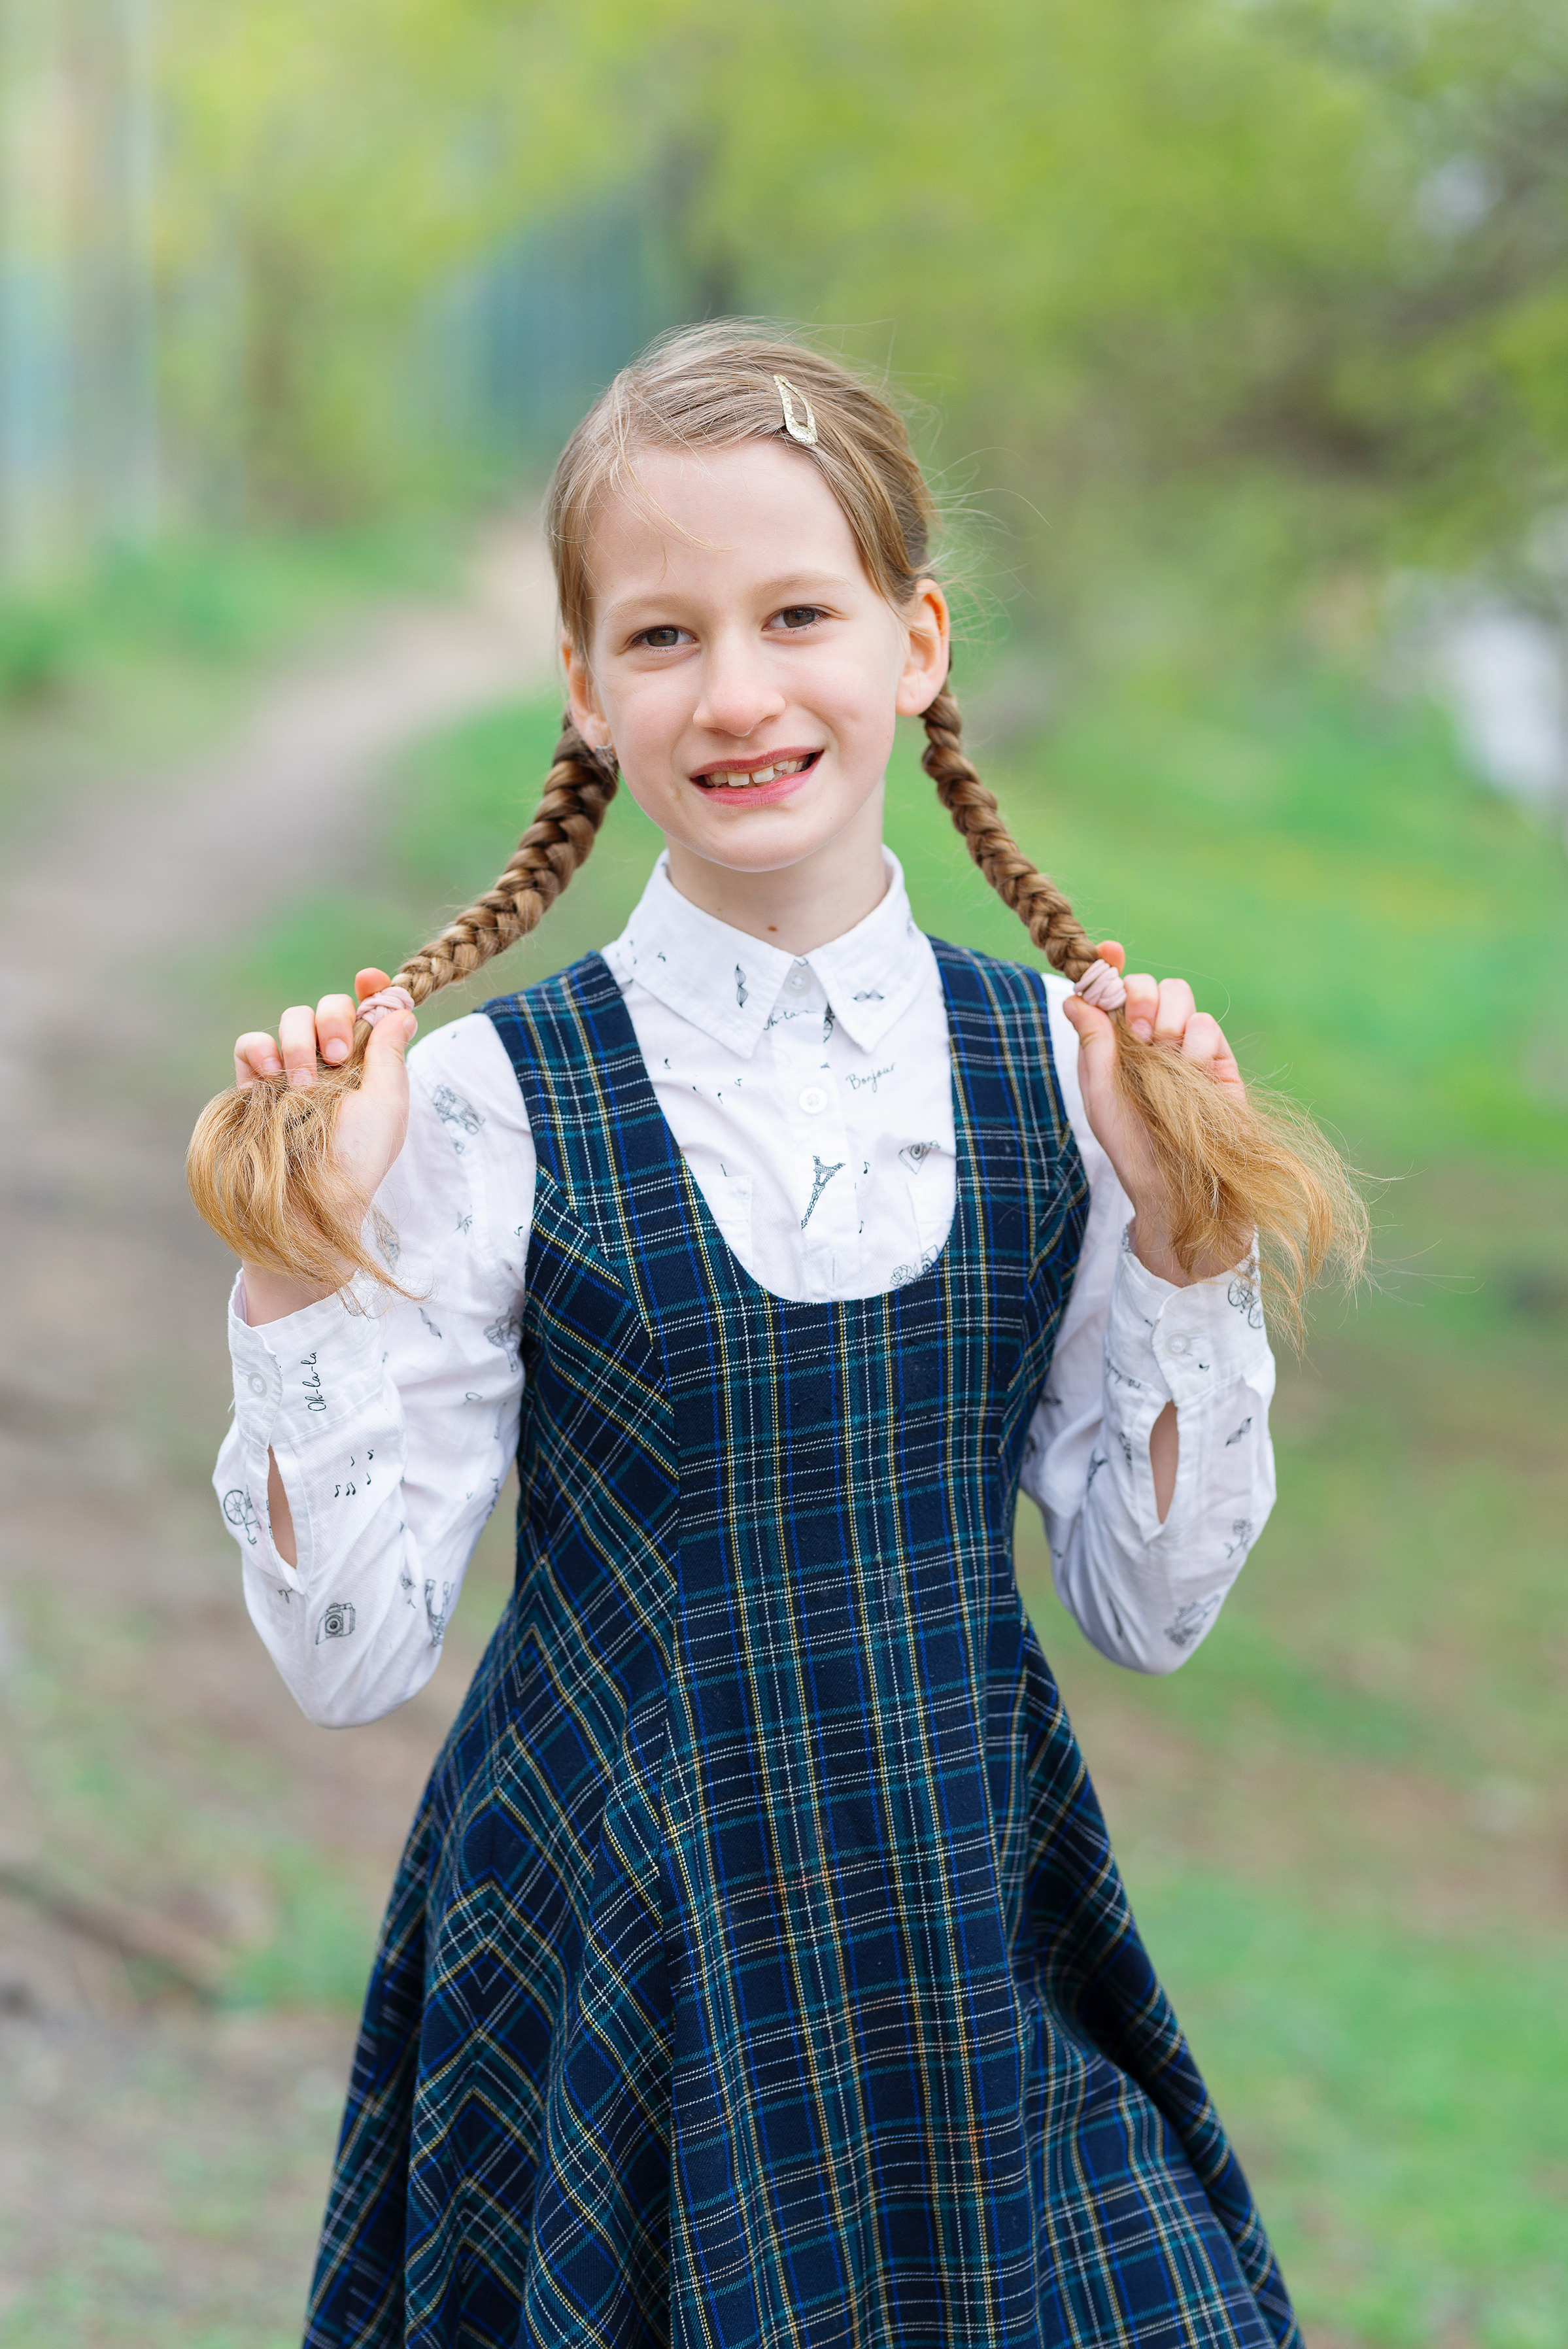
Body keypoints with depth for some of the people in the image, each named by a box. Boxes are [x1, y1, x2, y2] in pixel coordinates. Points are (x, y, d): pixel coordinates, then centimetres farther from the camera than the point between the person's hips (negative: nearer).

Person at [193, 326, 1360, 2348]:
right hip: (616, 1968, -2)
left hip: (984, 1946, 3)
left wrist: (1184, 1248, -7)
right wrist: (306, 1264, -17)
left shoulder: (1053, 1062, -1)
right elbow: (354, 1647, -8)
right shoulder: (492, 1099, -10)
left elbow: (1149, 1605, 4)